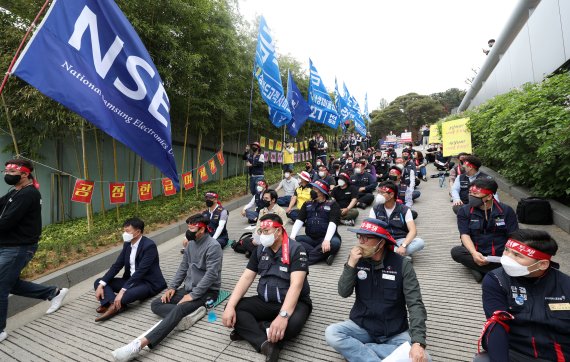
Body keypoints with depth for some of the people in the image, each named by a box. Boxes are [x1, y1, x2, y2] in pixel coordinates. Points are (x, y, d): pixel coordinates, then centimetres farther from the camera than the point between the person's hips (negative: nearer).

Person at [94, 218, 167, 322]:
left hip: (148, 283, -9)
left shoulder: (149, 245, -20)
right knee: (99, 282, -4)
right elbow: (117, 265, 4)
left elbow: (140, 271, -26)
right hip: (130, 280, 9)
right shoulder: (127, 244, 5)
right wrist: (101, 284, -8)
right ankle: (114, 303, -24)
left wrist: (122, 291, -31)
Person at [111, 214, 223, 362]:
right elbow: (183, 267, 14)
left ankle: (140, 343, -43)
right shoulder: (191, 243, 10)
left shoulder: (213, 246, -17)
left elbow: (211, 275, -22)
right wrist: (172, 287, 1)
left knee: (179, 309, -33)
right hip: (189, 288, 9)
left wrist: (193, 295, -21)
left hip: (207, 291, -9)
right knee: (156, 304, -8)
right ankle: (188, 314, -30)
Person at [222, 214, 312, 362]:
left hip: (292, 303, -5)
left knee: (293, 323, -37)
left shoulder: (296, 249, -16)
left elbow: (296, 285, -27)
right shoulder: (260, 249, 2)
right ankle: (266, 343, -25)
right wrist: (230, 306, -15)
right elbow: (246, 278, -2)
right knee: (235, 308, -16)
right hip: (265, 301, 5)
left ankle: (247, 329, -18)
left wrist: (283, 315, -40)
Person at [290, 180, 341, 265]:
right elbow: (299, 220, 0)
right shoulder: (307, 204, 11)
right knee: (293, 240, -21)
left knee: (335, 243, -35)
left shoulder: (332, 204, -2)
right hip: (310, 238, 4)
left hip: (326, 238, -3)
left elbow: (333, 223, -17)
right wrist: (292, 236, -17)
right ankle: (324, 254, -24)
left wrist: (327, 240, -33)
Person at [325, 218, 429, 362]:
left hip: (394, 333, 0)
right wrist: (351, 264, -23)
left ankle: (357, 348, -15)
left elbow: (415, 304, -17)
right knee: (331, 333, -23)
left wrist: (418, 342, -30)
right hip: (362, 326, 1)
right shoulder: (357, 259, -6)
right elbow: (344, 293, -9)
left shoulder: (402, 265, -13)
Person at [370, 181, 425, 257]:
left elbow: (413, 231, -13)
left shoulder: (405, 210, -3)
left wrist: (403, 245, -32)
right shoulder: (375, 210, 3)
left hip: (400, 241, 1)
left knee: (420, 242, -29)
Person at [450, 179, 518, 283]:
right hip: (477, 254, 1)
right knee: (456, 252, -31)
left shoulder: (506, 210, 2)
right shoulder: (464, 211, 0)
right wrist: (474, 253, -27)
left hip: (500, 256, -1)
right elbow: (465, 234, -8)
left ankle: (475, 267, -16)